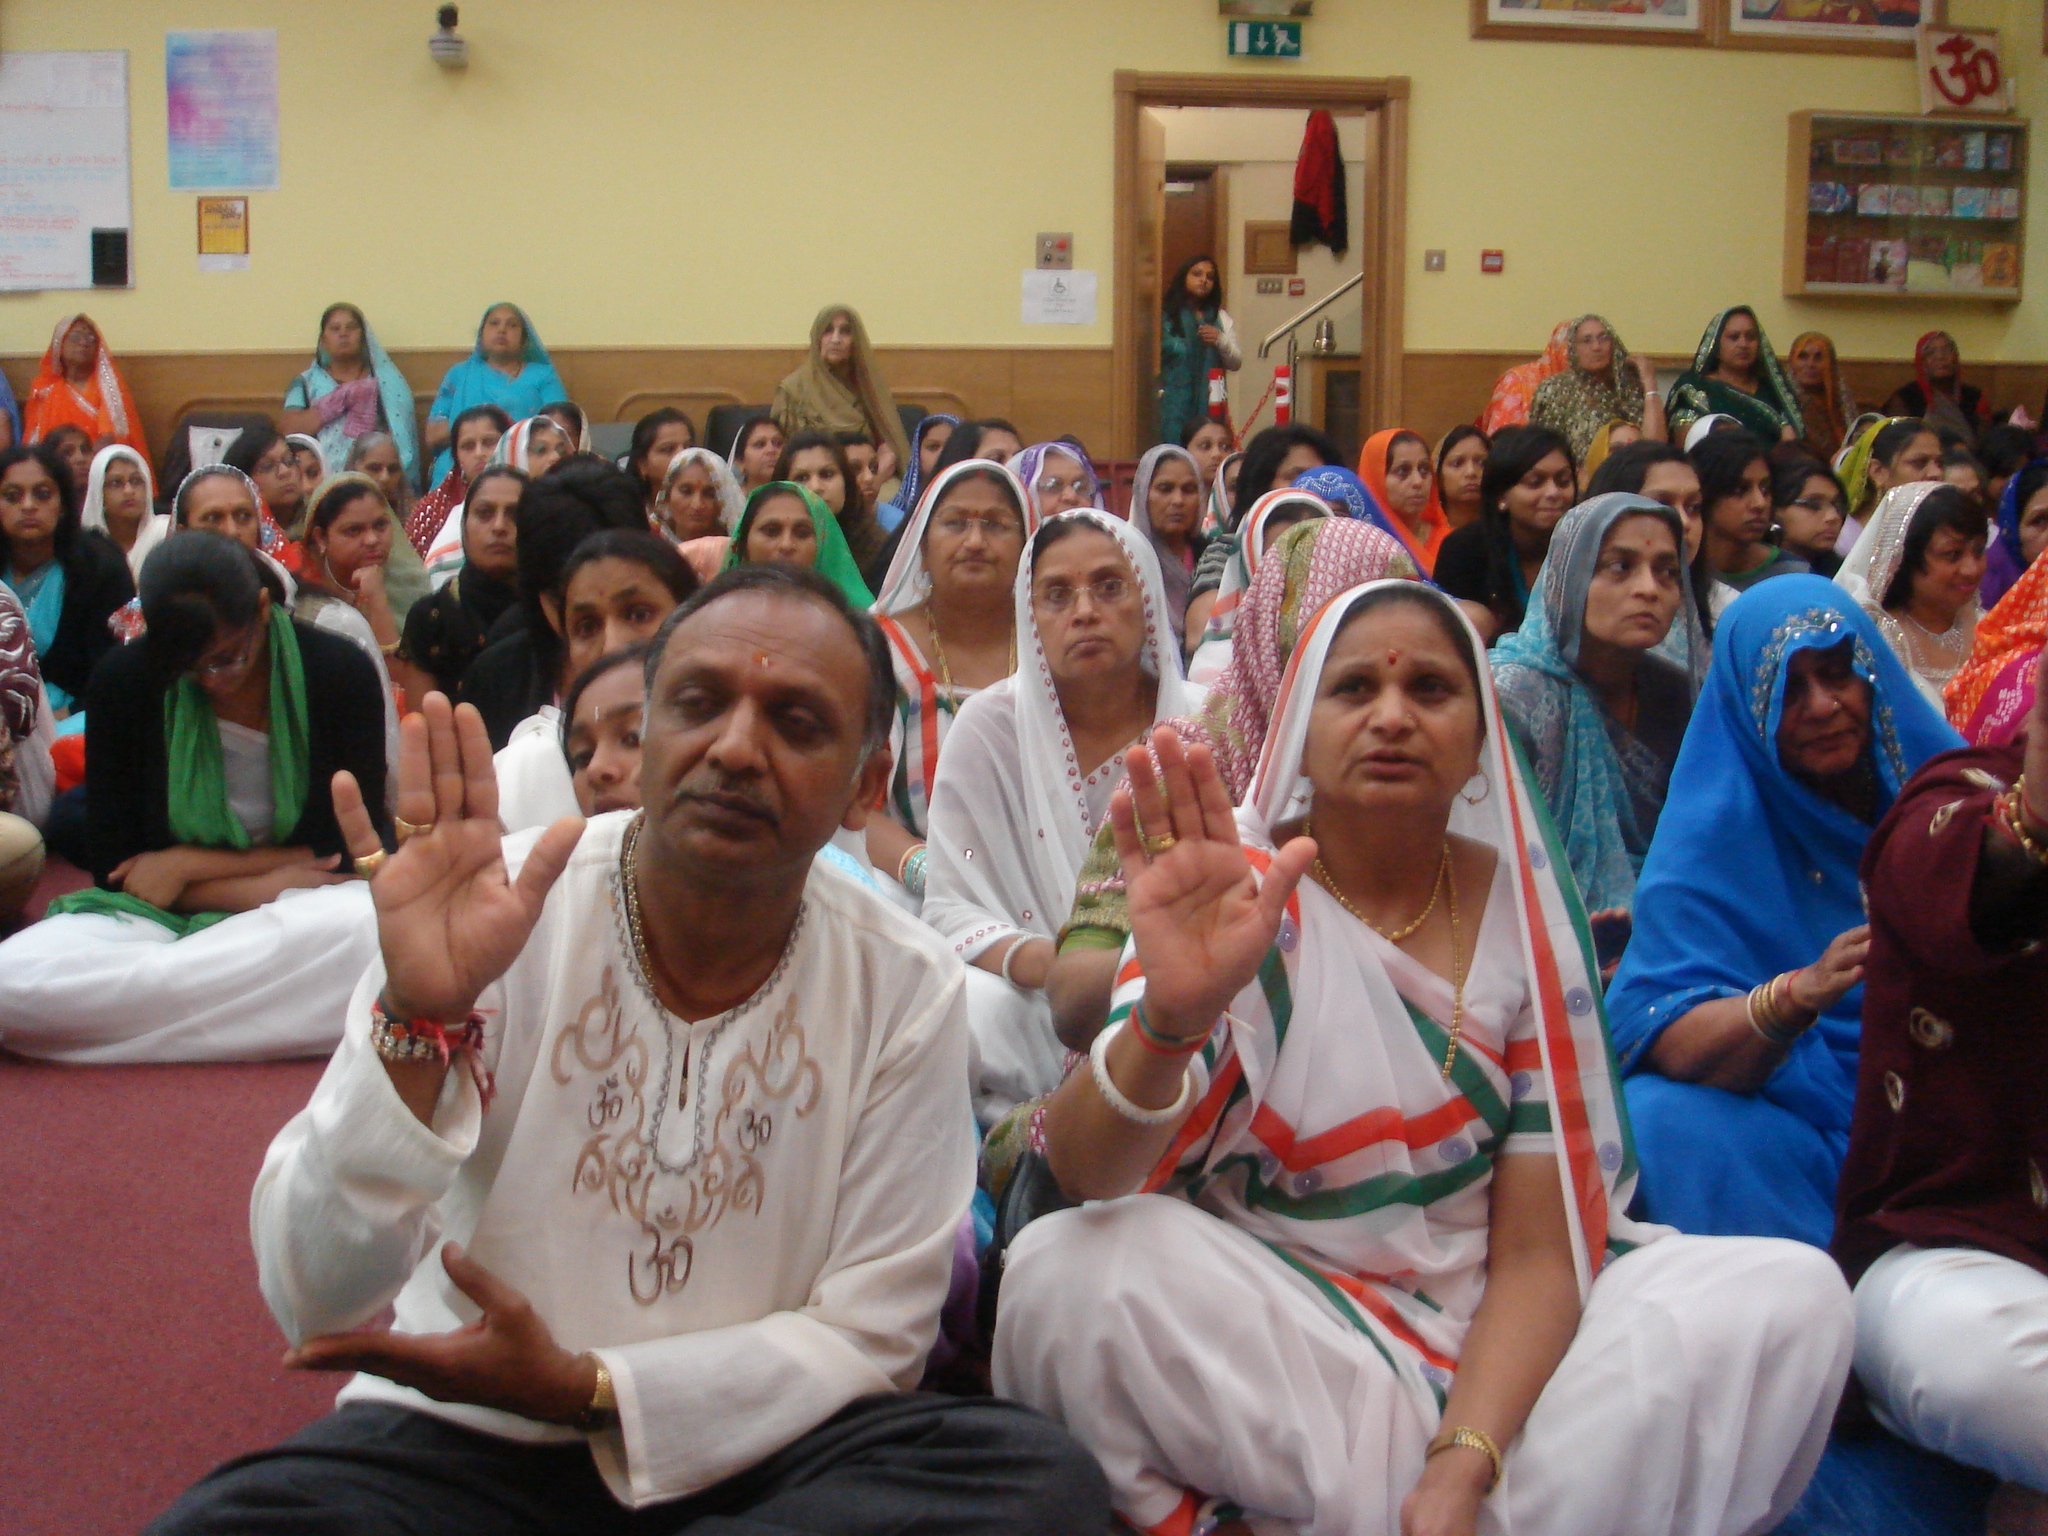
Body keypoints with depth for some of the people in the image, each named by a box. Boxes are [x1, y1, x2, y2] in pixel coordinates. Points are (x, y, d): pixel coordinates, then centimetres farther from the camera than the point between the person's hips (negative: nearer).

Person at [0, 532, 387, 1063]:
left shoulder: (340, 673, -6)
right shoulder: (122, 681, -2)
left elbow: (355, 846, -4)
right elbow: (114, 865, -1)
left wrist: (186, 864, -7)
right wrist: (268, 886, -14)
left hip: (301, 913, -1)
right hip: (155, 914, 1)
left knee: (370, 922, -41)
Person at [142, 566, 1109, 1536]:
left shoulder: (906, 991, -6)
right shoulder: (497, 910, -10)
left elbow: (869, 1335, -3)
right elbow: (317, 1304, -14)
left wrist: (586, 1388, -15)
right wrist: (414, 1020, -31)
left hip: (752, 1453, 3)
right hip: (467, 1442, -2)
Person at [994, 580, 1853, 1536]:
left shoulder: (1524, 913, 1)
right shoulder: (1238, 895, -7)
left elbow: (1539, 1245, -3)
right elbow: (1086, 1172, -22)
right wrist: (1168, 1017, -44)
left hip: (1491, 1331, 3)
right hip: (1261, 1338, -2)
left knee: (1793, 1296, -17)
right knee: (1064, 1269, -32)